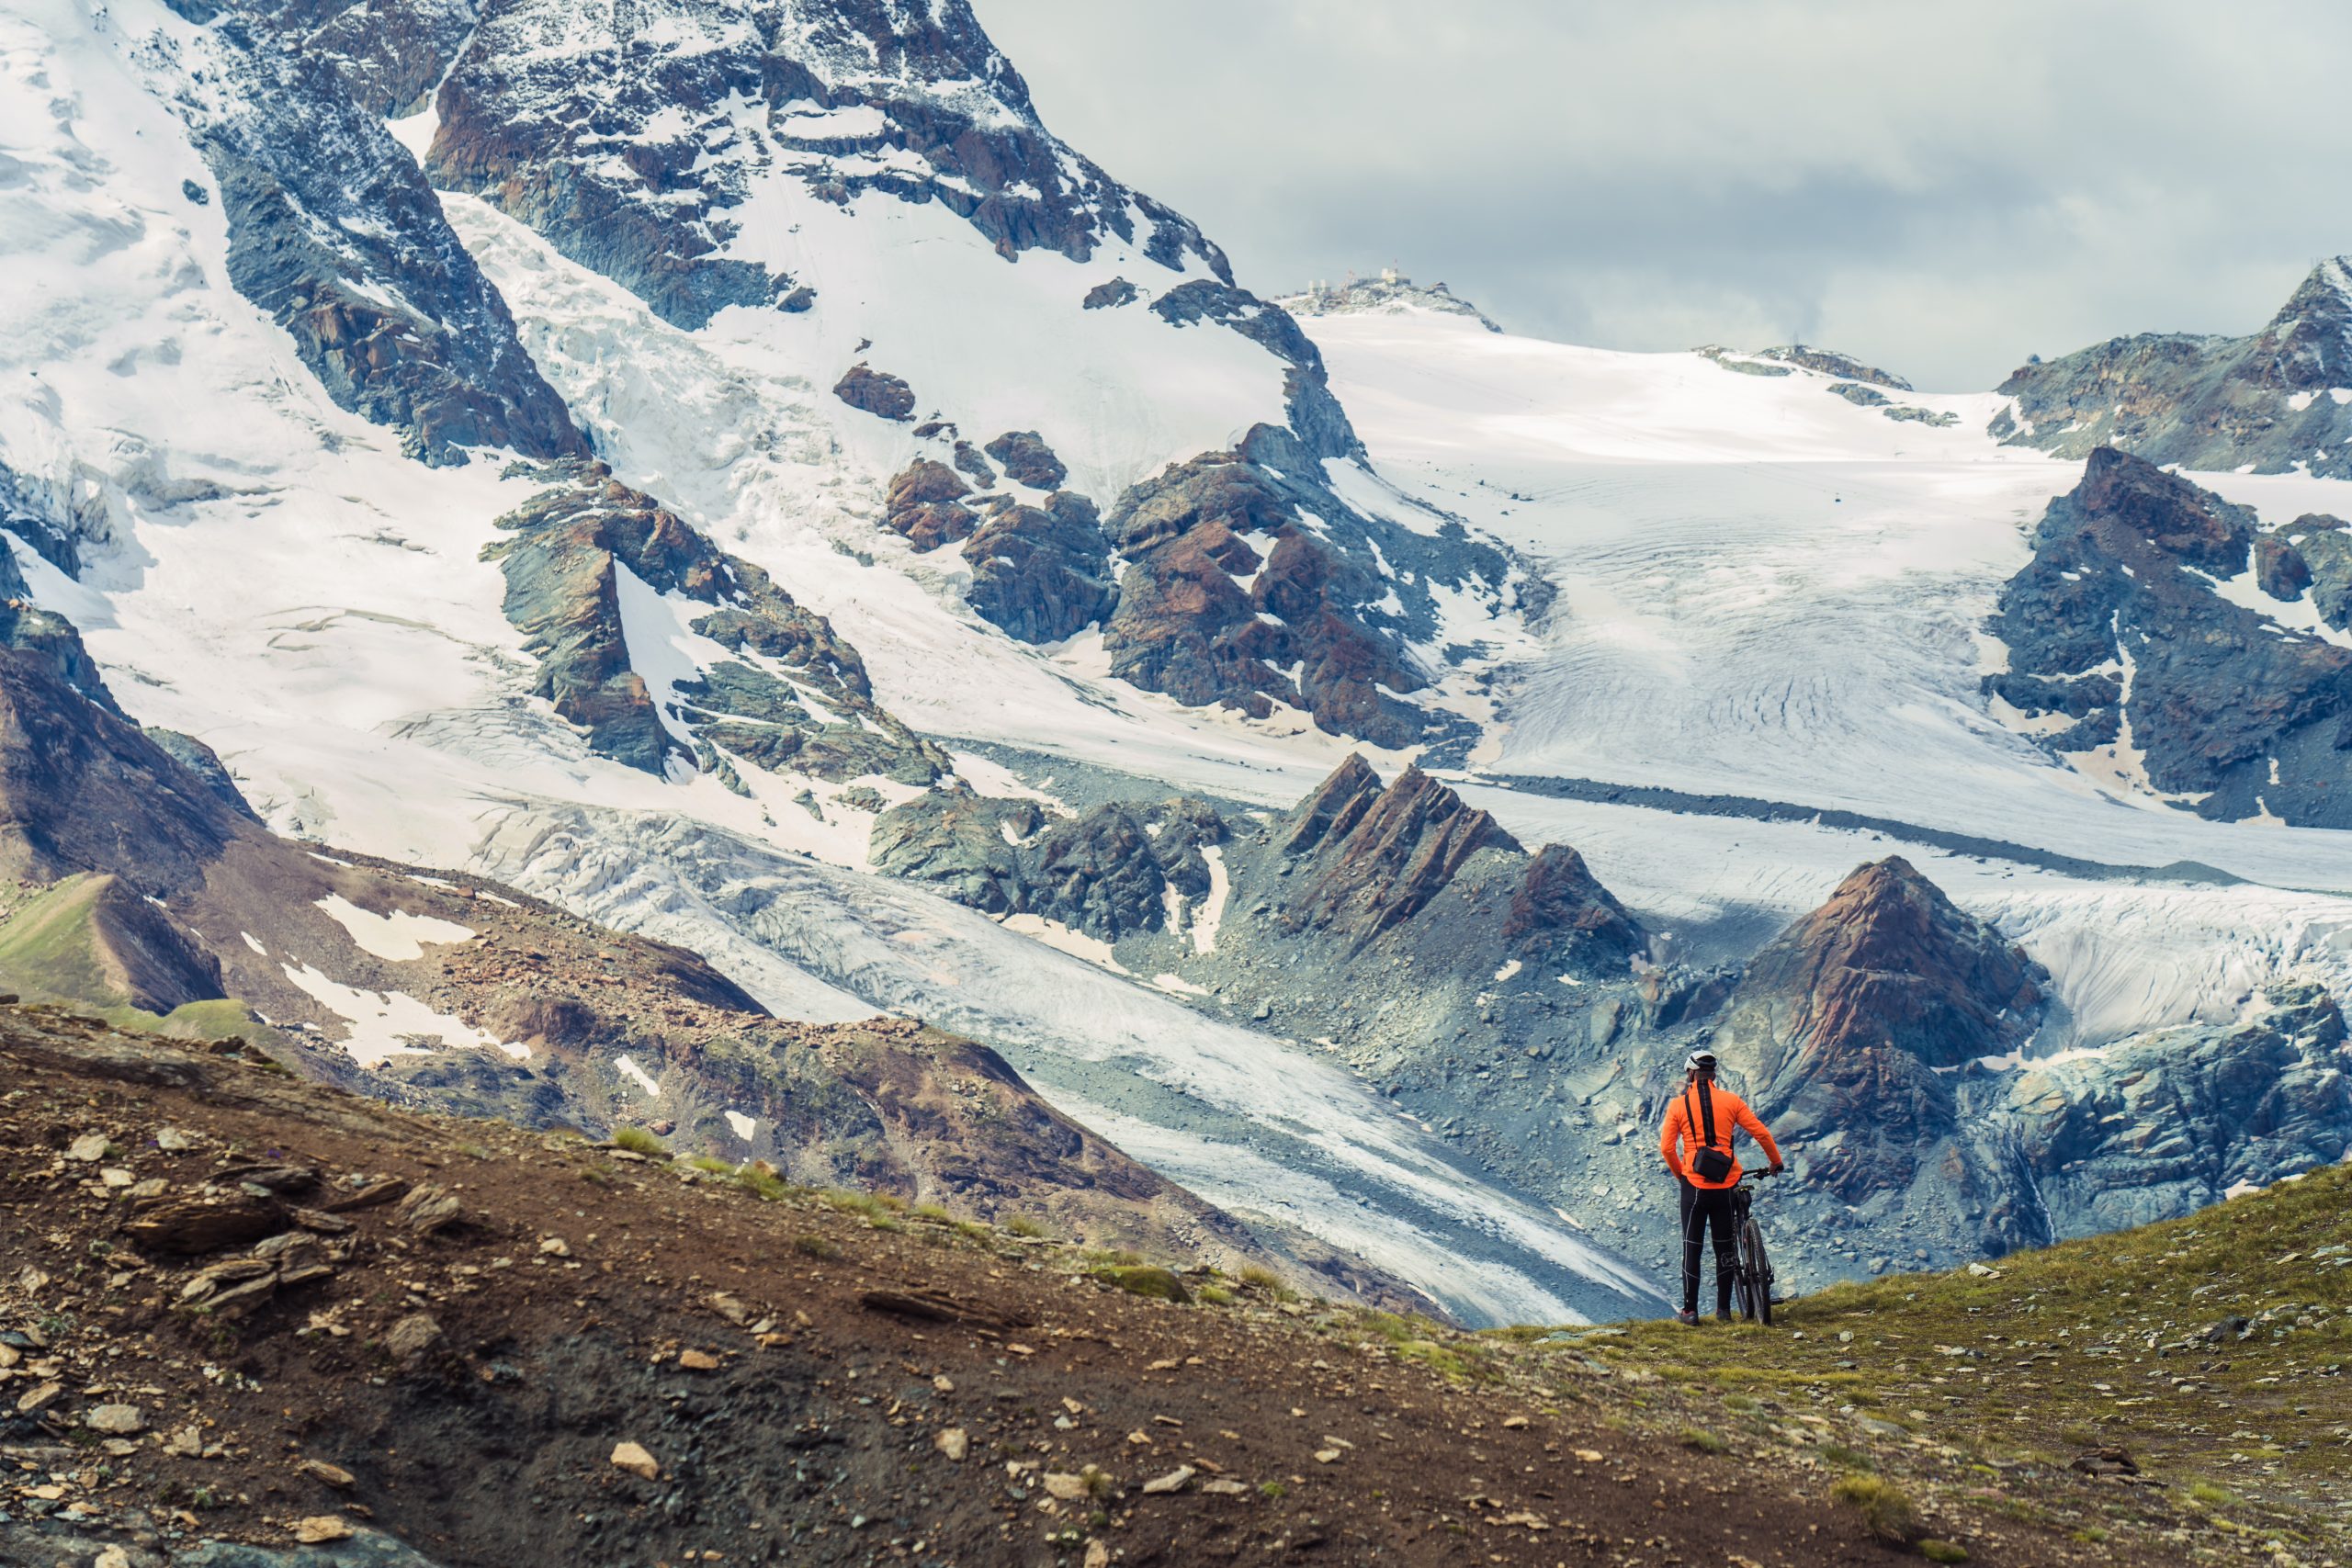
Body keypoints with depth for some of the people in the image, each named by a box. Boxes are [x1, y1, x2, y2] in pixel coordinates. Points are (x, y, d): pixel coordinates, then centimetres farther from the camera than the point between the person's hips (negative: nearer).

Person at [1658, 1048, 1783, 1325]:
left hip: (1695, 1185, -2)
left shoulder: (1678, 1105, -1)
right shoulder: (1730, 1100, 2)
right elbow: (1761, 1133, 2)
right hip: (1726, 1185, 2)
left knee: (1691, 1247, 6)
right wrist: (1776, 1162, 18)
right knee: (1725, 1247, 13)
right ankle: (1724, 1308, 16)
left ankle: (1690, 1310, 5)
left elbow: (1667, 1148, -3)